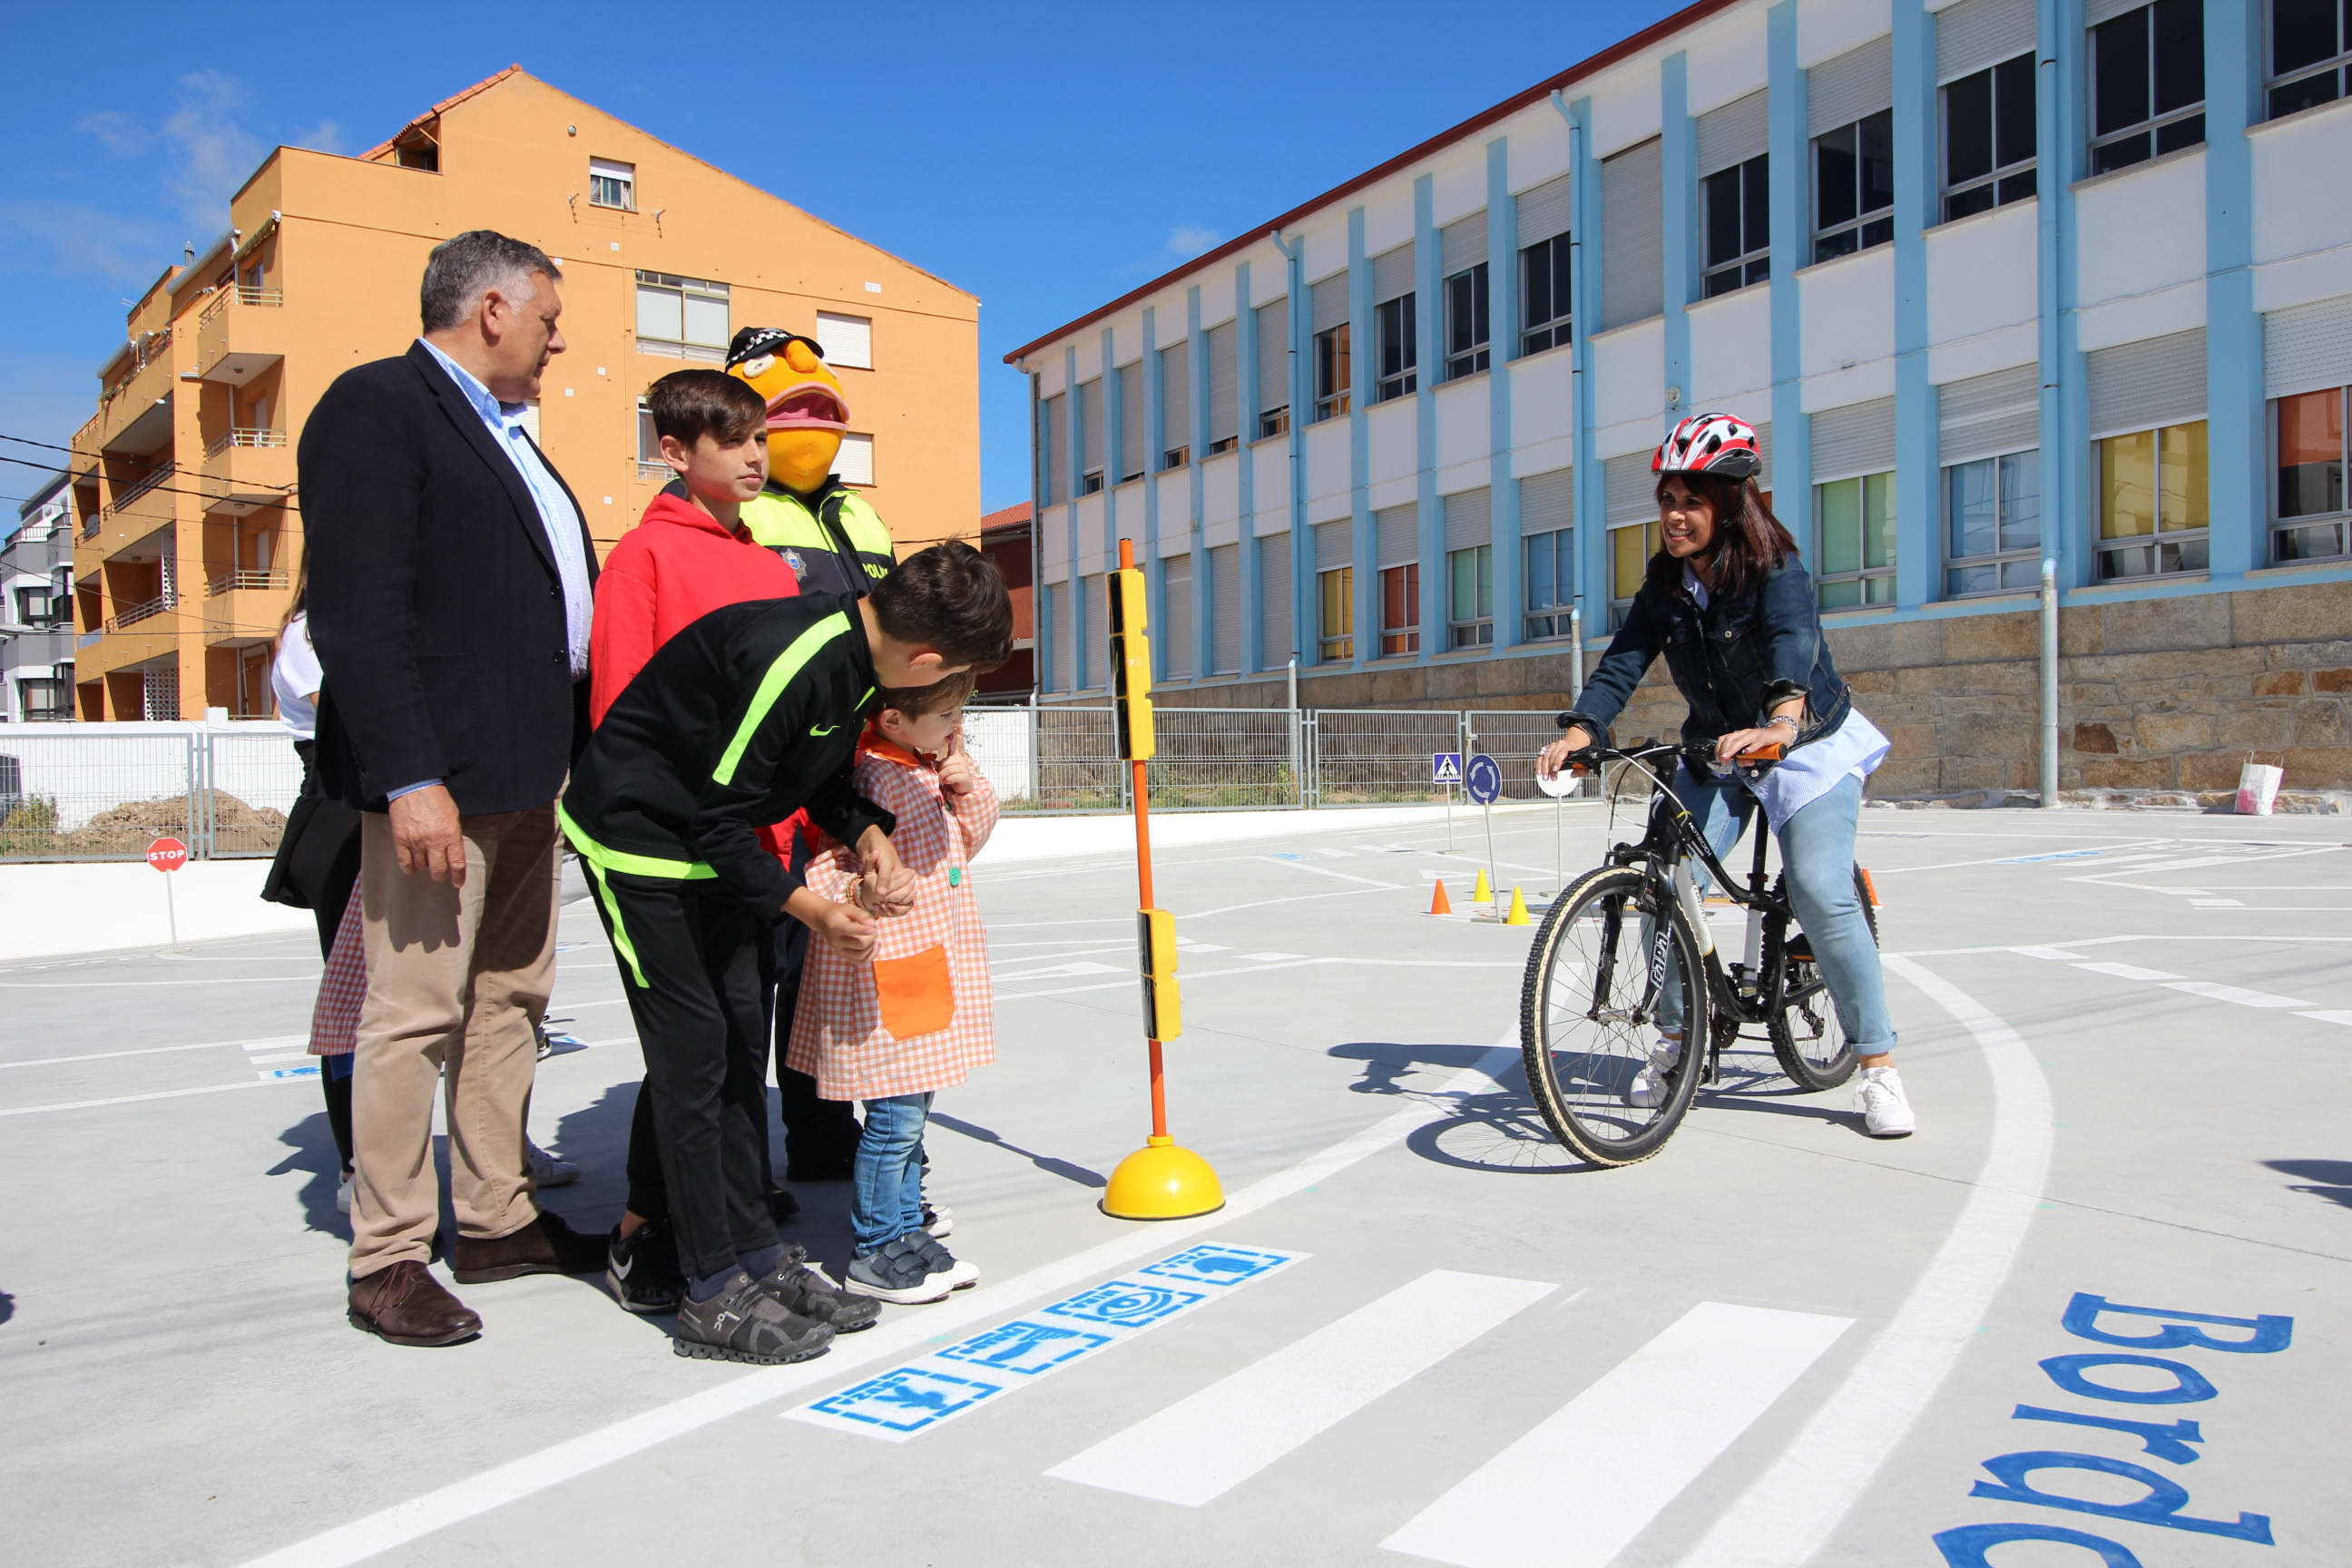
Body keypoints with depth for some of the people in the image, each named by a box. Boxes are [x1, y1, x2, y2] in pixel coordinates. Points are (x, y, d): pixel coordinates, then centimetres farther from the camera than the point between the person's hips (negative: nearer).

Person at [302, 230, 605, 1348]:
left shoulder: (508, 435, 21)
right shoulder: (376, 405, -7)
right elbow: (358, 612, -16)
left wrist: (573, 750, 14)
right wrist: (408, 779, -23)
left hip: (526, 772, 9)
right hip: (439, 777, -9)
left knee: (510, 999, 13)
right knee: (415, 1012, -3)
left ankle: (495, 1218, 24)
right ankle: (386, 1260, 7)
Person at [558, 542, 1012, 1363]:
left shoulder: (857, 649, -6)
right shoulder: (788, 657, -32)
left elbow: (826, 769, 10)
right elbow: (718, 819, -26)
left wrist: (867, 832, -8)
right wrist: (813, 910, -20)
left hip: (717, 840, 9)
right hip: (640, 836, -9)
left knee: (743, 1046, 9)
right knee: (693, 1052, -7)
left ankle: (757, 1258, 18)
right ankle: (715, 1297, 1)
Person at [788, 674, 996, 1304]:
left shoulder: (937, 765, 10)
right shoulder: (867, 776, -17)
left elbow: (972, 837, 17)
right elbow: (823, 861, -19)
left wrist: (967, 786, 0)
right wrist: (851, 898, -37)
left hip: (938, 963, 9)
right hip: (885, 973, -9)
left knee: (910, 1112, 17)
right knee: (895, 1116, -3)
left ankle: (906, 1231, 28)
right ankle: (873, 1253, 10)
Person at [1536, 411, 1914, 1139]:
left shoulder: (1775, 569, -20)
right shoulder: (1665, 583, -4)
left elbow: (1794, 643, -39)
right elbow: (1624, 662, -15)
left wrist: (1782, 722, -59)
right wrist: (1578, 731, -33)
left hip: (1809, 746, -5)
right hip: (1716, 753, 5)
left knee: (1821, 895, -18)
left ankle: (1879, 1066, -5)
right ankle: (1675, 1040, 9)